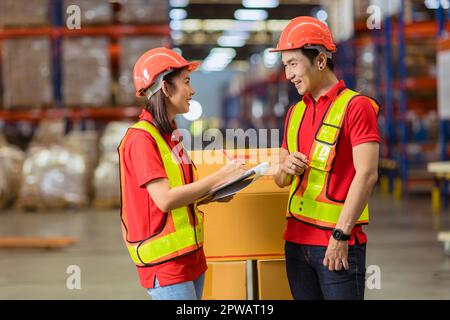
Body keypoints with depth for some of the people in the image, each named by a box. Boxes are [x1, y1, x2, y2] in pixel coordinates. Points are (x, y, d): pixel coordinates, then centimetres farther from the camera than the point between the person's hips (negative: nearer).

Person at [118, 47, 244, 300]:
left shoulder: (170, 134, 12)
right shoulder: (141, 138, -15)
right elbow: (164, 199, -22)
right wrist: (219, 177, -17)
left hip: (190, 255, 9)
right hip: (165, 261, -9)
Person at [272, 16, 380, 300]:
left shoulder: (356, 106, -7)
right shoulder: (295, 112, 15)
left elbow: (367, 175, -14)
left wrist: (341, 235, -18)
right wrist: (286, 167, -4)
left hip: (338, 244, -6)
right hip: (296, 240, 7)